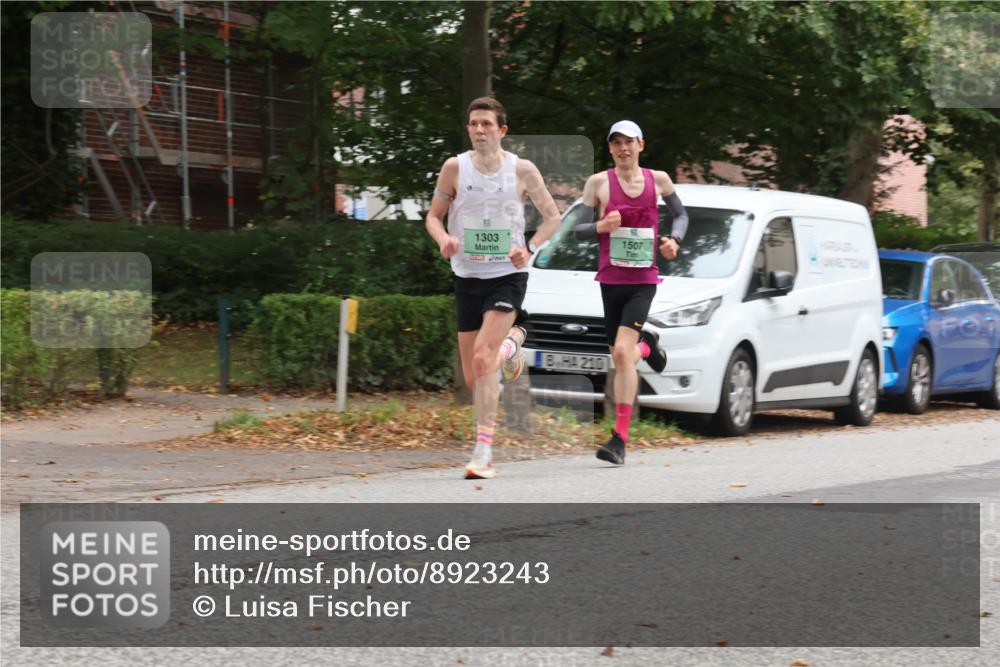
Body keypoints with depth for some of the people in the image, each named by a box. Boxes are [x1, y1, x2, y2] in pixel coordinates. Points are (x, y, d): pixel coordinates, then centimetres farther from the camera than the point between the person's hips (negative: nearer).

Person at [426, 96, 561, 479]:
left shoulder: (522, 170, -3)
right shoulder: (455, 168, 0)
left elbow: (552, 218, 6)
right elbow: (434, 216, 7)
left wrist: (530, 249, -12)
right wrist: (444, 240, -15)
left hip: (507, 276, -3)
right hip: (467, 277, 3)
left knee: (483, 359, -22)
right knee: (473, 378, 8)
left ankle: (483, 450, -17)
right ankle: (512, 340, 44)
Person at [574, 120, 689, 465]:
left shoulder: (658, 180, 4)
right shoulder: (599, 182, 0)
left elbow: (680, 214, 20)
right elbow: (578, 229, 0)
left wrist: (674, 239, 0)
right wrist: (601, 226, -21)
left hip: (643, 281, -2)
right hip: (611, 280, 2)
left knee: (622, 352, -17)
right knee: (621, 359, 8)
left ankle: (620, 439, -17)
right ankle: (647, 346, 48)